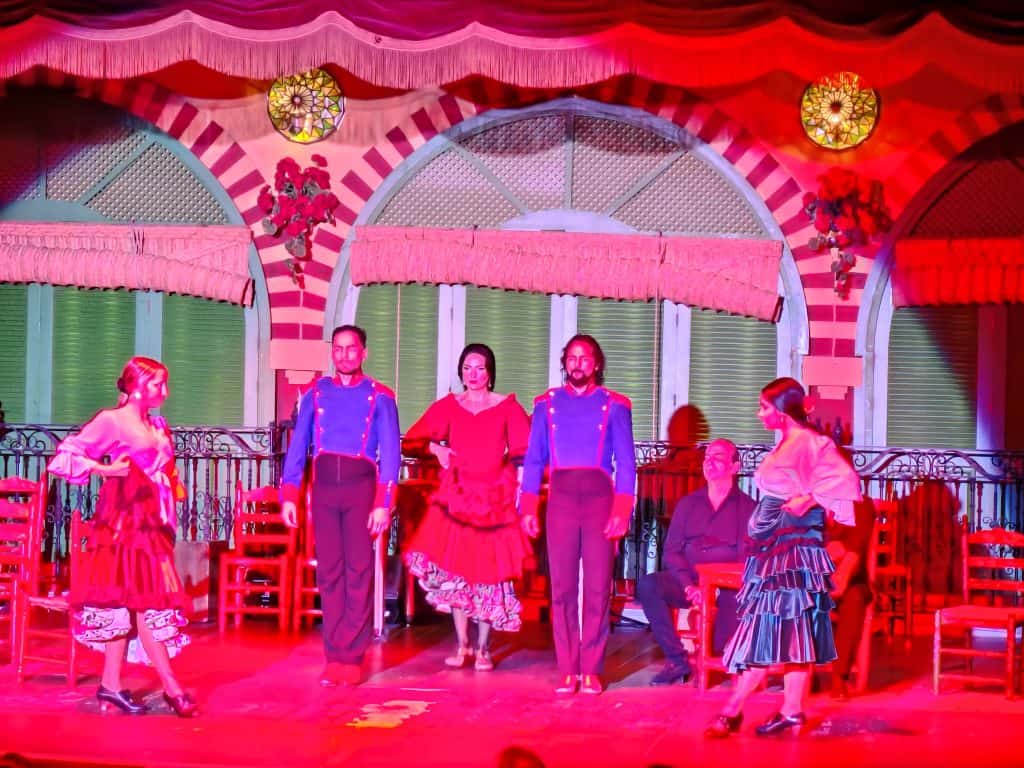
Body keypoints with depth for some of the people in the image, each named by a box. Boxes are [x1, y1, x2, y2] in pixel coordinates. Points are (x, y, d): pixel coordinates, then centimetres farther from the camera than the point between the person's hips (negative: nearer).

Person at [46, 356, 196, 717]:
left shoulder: (157, 426, 15)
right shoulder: (111, 420, -7)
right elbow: (68, 455, -12)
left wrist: (174, 487, 11)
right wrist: (105, 470, -19)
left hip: (152, 523, 8)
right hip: (125, 523, -8)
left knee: (132, 601, 7)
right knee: (145, 600, -7)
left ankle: (111, 686, 11)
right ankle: (171, 686, -7)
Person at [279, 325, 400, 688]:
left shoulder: (379, 397, 6)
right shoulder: (315, 393, 13)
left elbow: (390, 453, 0)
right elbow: (297, 446, 10)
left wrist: (384, 503, -10)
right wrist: (289, 495, 0)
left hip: (361, 485, -2)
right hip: (324, 485, 2)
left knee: (358, 572, -4)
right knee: (329, 572, 2)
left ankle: (351, 656, 1)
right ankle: (335, 655, 6)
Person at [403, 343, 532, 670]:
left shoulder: (507, 407, 3)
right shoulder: (447, 406, 8)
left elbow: (526, 450, -1)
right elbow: (411, 442, 7)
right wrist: (435, 448, -10)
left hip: (494, 502, -1)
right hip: (456, 499, 1)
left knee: (488, 572, -1)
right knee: (454, 572, -2)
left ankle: (482, 648, 9)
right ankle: (462, 645, 10)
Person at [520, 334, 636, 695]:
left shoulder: (614, 405, 8)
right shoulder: (547, 404, 13)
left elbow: (625, 462, 3)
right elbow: (533, 459, 11)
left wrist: (622, 510, -8)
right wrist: (528, 507, 1)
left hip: (600, 496, -1)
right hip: (560, 496, 1)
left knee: (598, 586, -2)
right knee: (562, 586, -1)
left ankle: (591, 669, 3)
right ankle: (567, 670, 3)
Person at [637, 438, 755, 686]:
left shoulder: (747, 507, 9)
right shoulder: (688, 504, 19)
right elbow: (671, 552, 12)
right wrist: (688, 585, -9)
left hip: (729, 584, -4)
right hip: (688, 583, 4)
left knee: (734, 598, -40)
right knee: (648, 585, -27)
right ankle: (677, 660, -23)